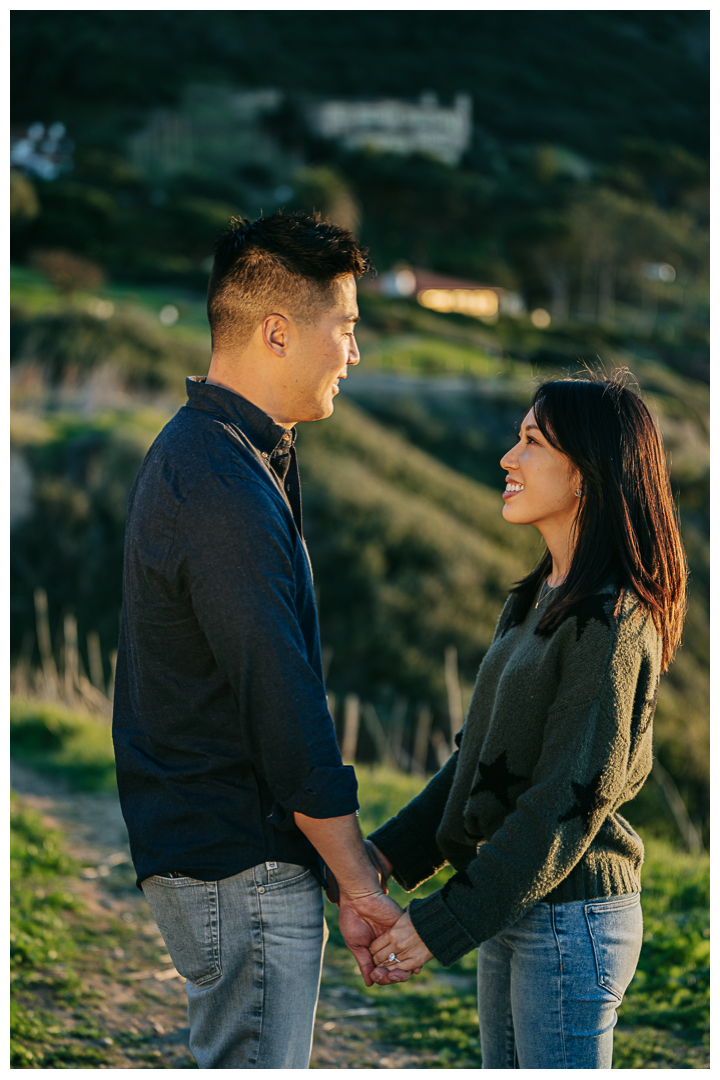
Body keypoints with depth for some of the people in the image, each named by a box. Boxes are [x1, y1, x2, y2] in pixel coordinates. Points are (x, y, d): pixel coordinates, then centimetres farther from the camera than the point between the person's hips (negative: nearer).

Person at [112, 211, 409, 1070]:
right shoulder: (224, 492, -21)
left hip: (203, 840, 10)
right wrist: (359, 886, -15)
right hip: (242, 867, -10)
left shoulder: (199, 452, 13)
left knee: (240, 1066, 18)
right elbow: (281, 703, -22)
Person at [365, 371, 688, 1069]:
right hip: (513, 908, 9)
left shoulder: (610, 623, -18)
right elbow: (480, 753, 15)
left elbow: (569, 803, -21)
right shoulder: (537, 599, 10)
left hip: (570, 919, -9)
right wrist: (389, 852, 6)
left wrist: (440, 924, -19)